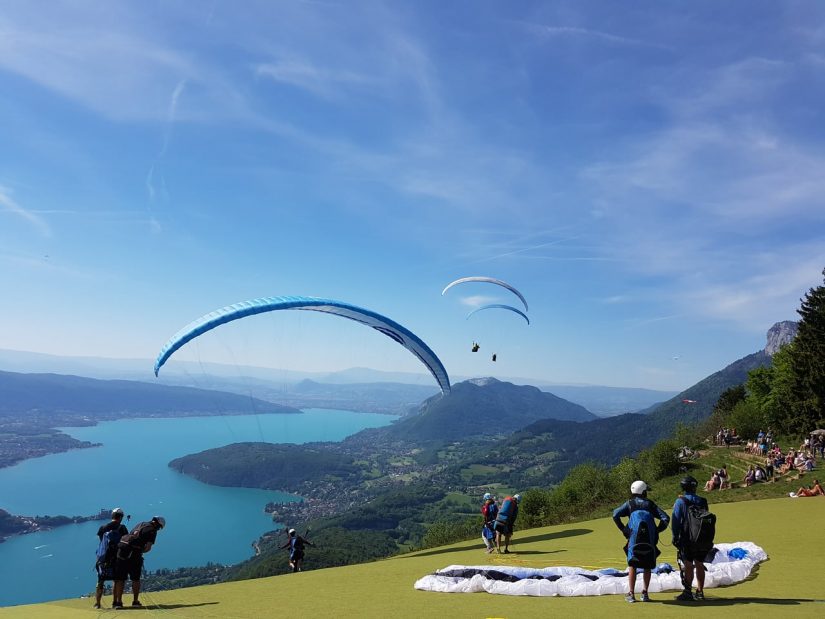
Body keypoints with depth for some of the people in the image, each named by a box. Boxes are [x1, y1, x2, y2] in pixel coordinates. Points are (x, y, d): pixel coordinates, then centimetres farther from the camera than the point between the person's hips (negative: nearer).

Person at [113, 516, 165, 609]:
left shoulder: (140, 524, 22)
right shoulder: (152, 530, 1)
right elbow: (148, 547, -7)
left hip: (122, 549, 5)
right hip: (134, 553, -5)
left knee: (120, 579, 9)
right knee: (135, 579, 10)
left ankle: (118, 602, 7)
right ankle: (135, 601, 14)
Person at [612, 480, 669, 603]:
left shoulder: (629, 503, 12)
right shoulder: (650, 504, 15)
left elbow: (616, 514, -4)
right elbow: (665, 518, 6)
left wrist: (623, 529, 3)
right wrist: (657, 531, 10)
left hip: (634, 538, -1)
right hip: (650, 539, 1)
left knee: (632, 565, 4)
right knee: (647, 566, 13)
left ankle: (631, 593, 0)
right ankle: (645, 593, 14)